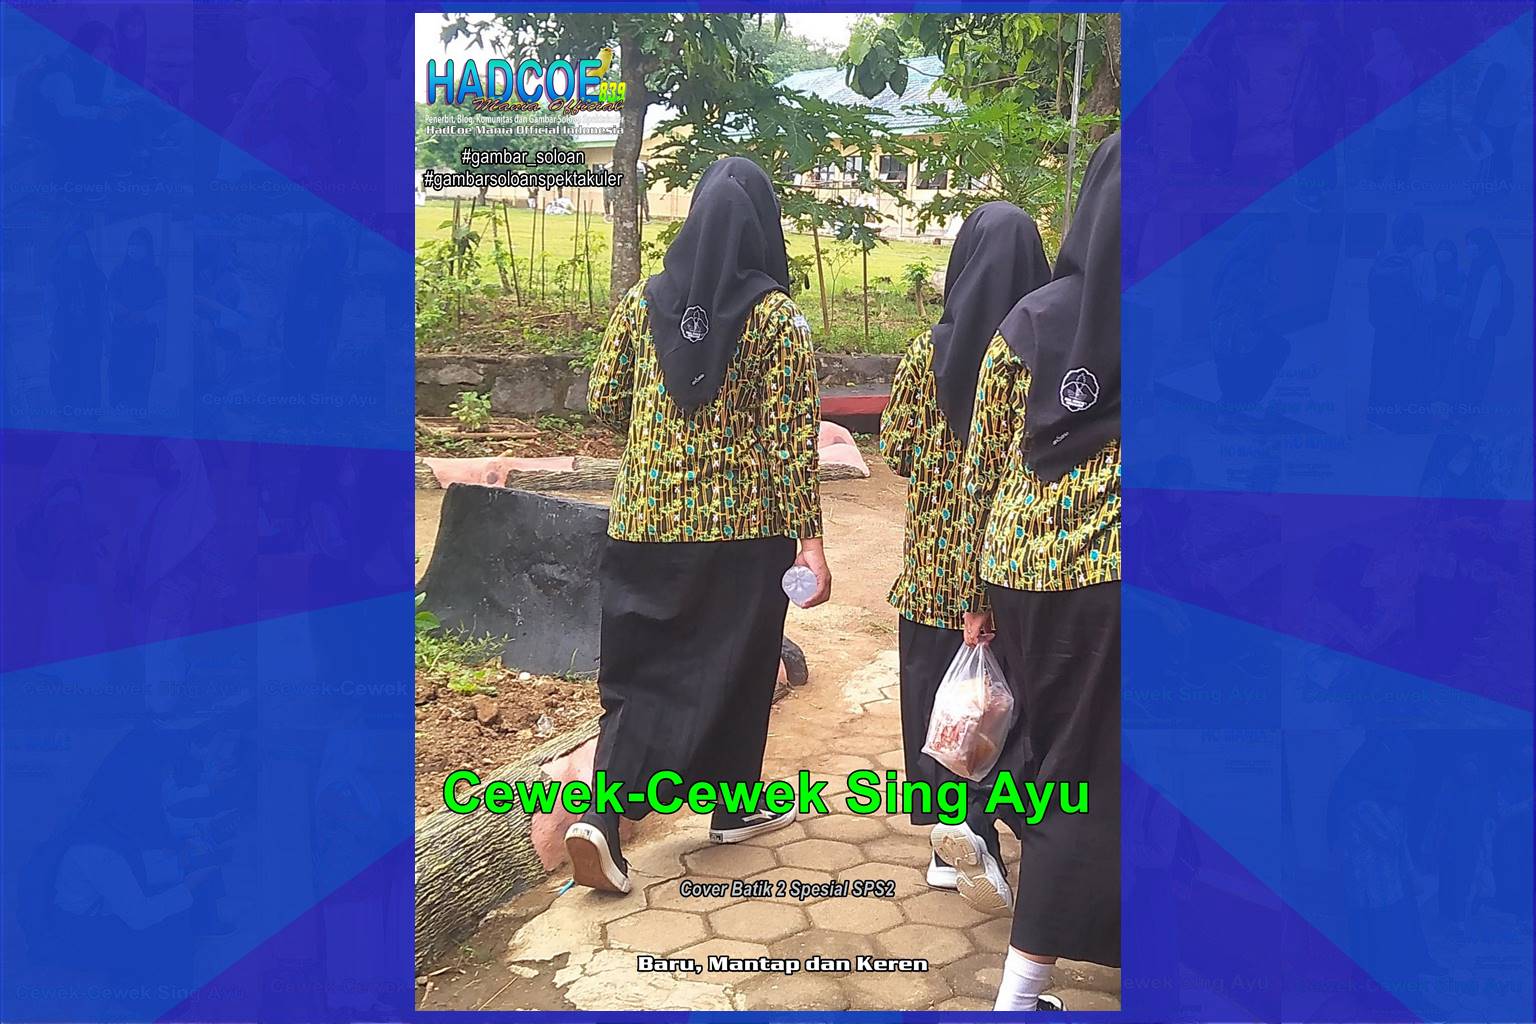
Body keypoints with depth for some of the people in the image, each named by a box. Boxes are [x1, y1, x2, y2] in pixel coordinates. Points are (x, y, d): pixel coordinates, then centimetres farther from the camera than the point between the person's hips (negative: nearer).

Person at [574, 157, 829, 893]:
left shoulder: (643, 302, 1)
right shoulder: (777, 317, -9)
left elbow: (604, 402, 7)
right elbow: (790, 436, -12)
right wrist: (809, 538, -9)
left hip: (648, 515, 3)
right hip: (743, 523, -2)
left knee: (640, 668, 9)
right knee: (733, 666, 14)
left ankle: (602, 815, -8)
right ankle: (733, 809, 28)